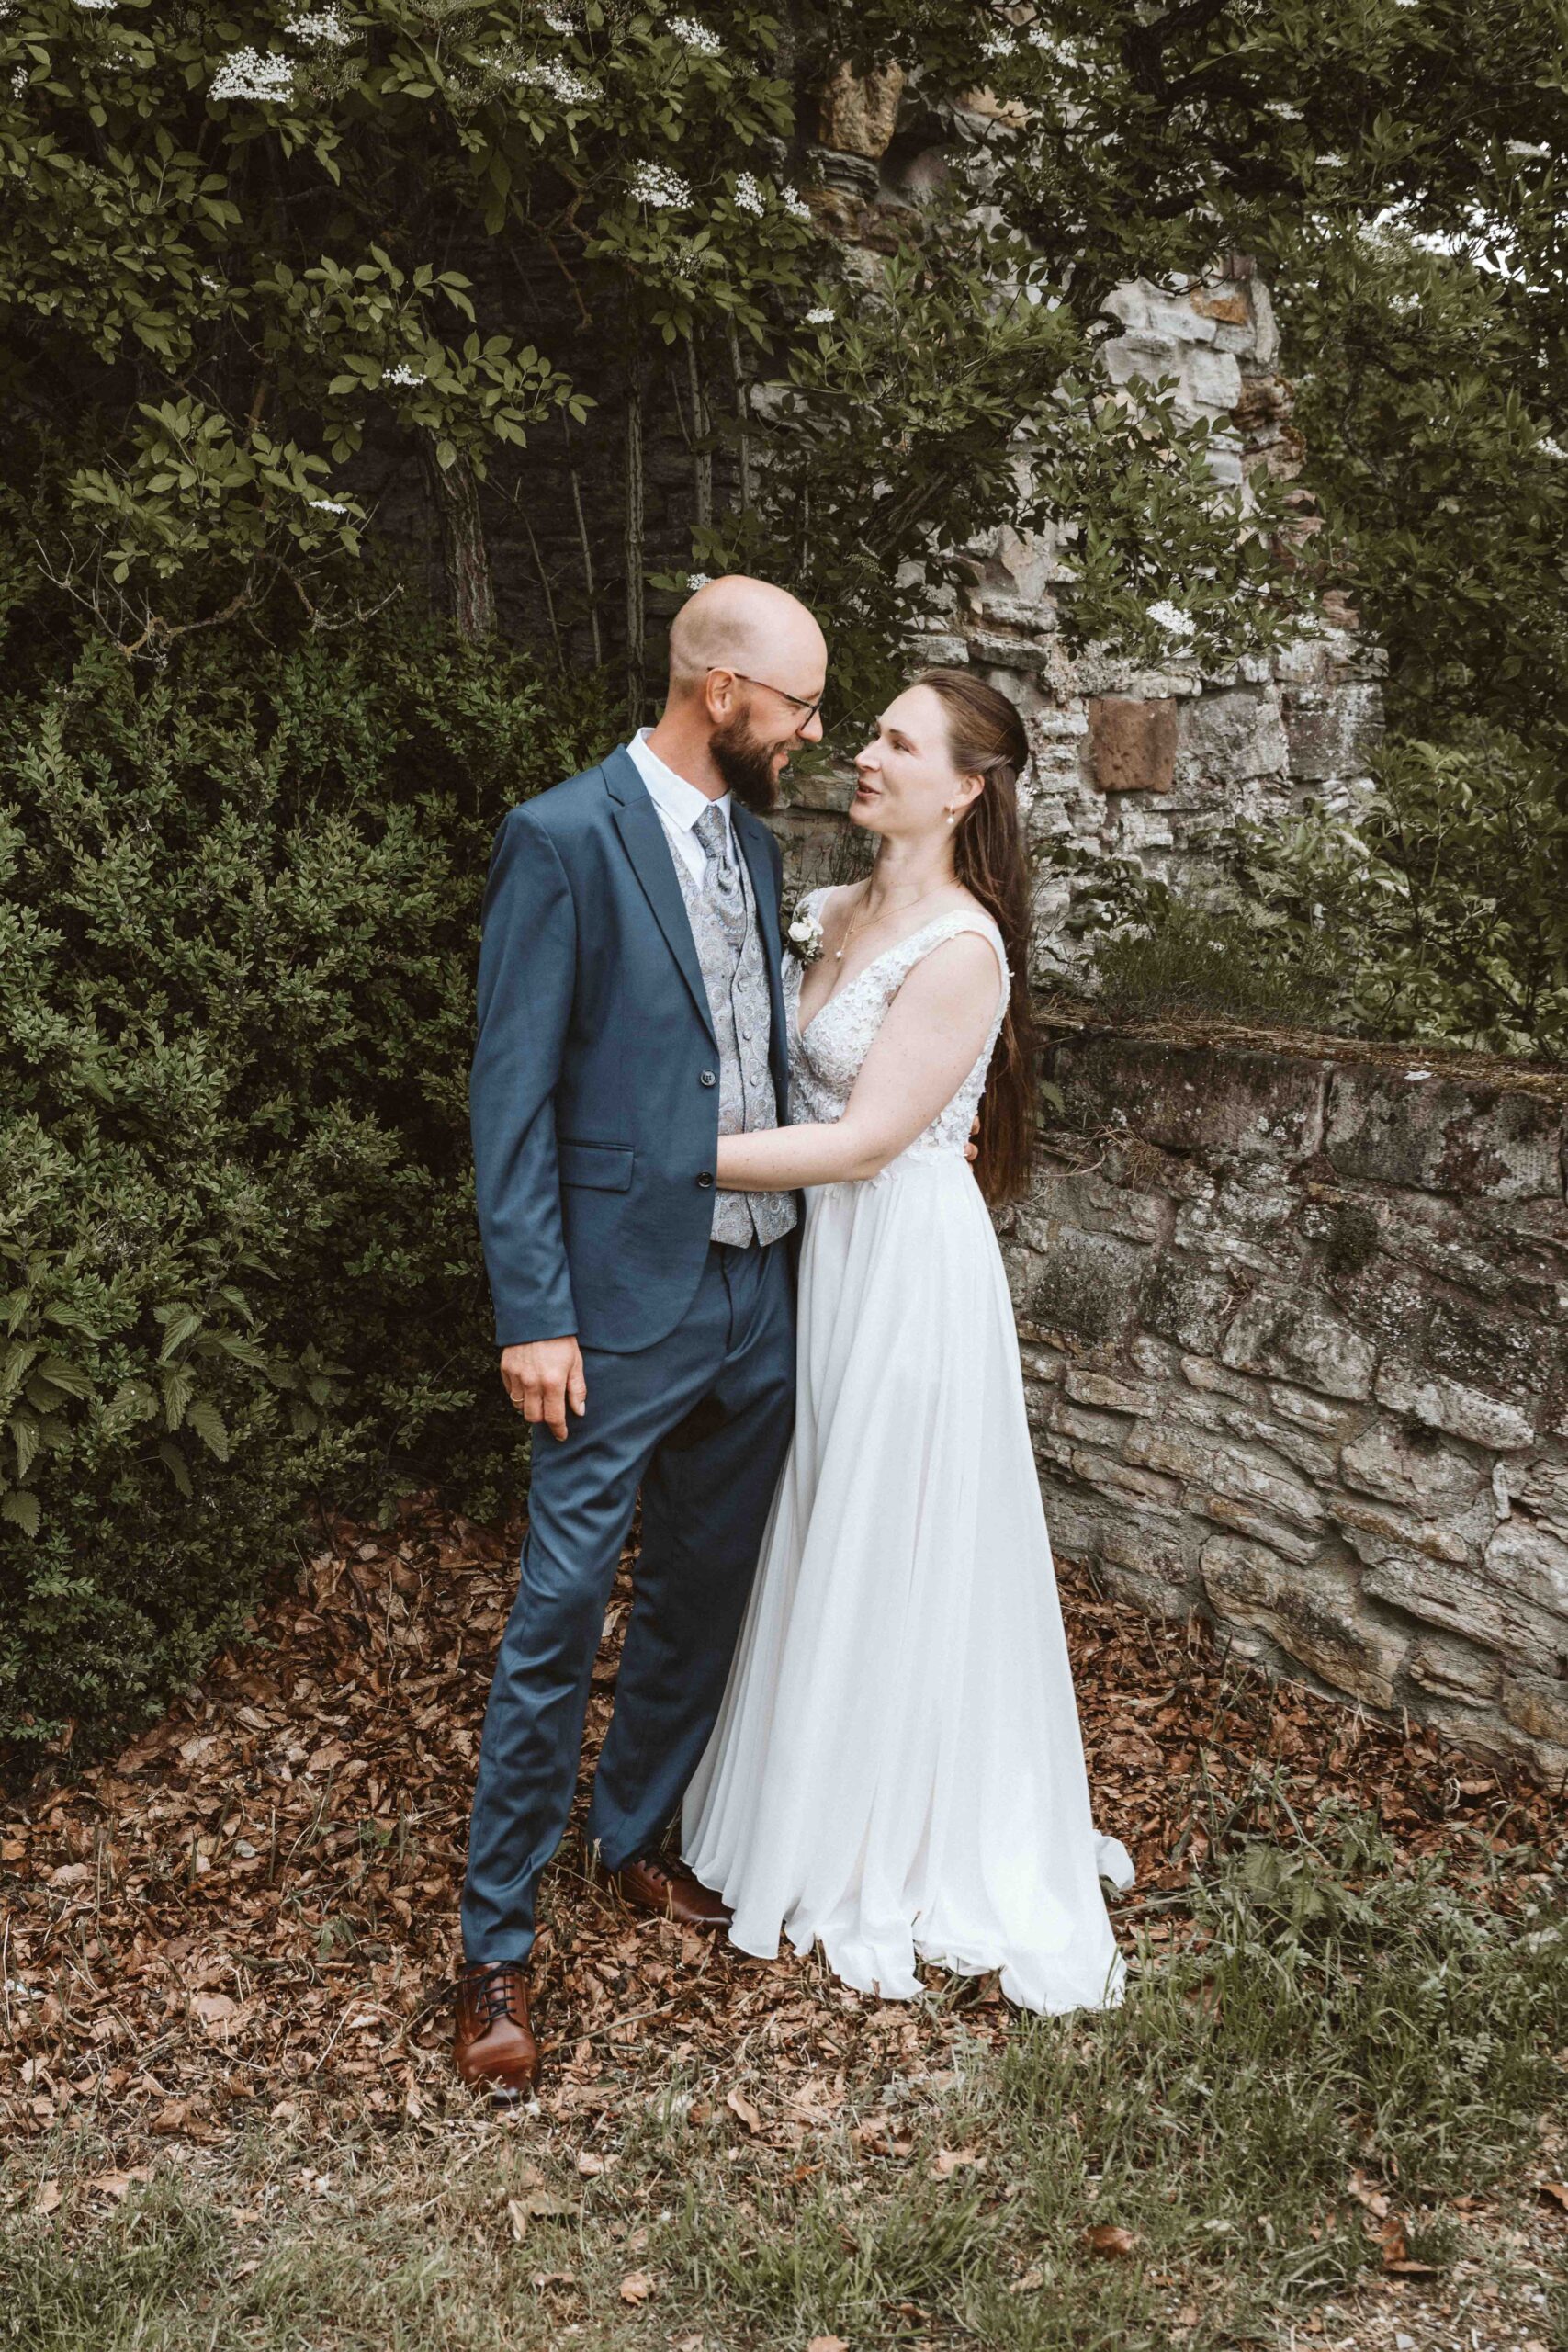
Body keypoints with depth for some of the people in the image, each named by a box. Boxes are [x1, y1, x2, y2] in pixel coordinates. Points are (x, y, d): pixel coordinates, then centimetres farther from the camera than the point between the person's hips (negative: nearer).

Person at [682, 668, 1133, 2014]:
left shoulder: (961, 949, -18)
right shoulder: (837, 914, 7)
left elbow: (865, 1138, -20)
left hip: (908, 1268, -8)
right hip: (824, 1252, 8)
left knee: (899, 1554, 6)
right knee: (823, 1537, 18)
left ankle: (899, 1858, 26)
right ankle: (819, 1799, 38)